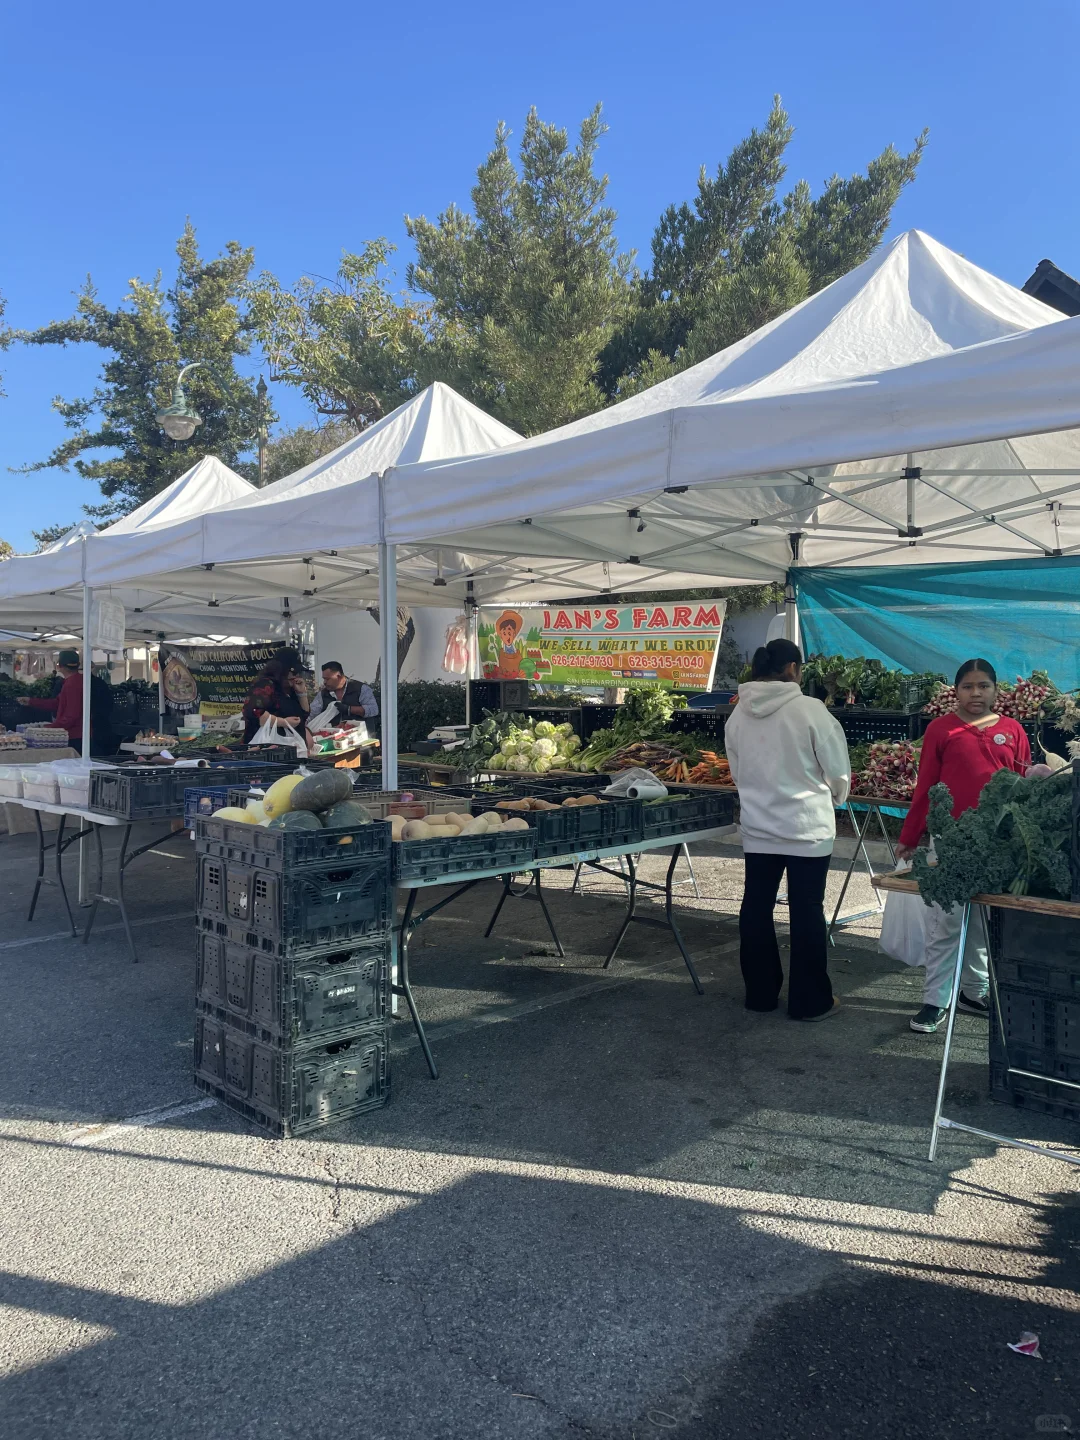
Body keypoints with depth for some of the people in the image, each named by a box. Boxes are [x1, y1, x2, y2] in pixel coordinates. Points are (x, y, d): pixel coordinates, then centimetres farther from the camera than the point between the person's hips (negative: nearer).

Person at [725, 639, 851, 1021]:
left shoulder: (738, 714, 0)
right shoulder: (809, 709, -14)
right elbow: (838, 769, -7)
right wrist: (834, 799, 14)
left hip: (757, 827, 4)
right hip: (807, 827, -4)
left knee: (756, 907, 13)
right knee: (807, 911, 6)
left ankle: (760, 993, 24)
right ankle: (810, 1000, 16)